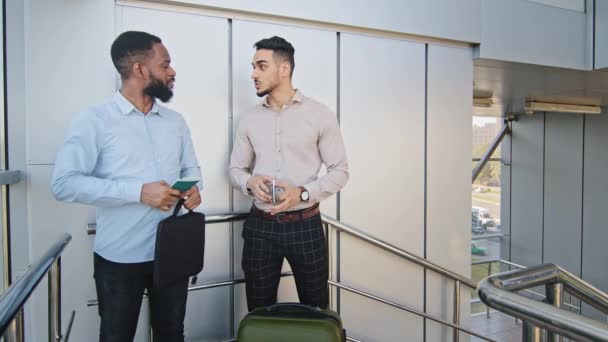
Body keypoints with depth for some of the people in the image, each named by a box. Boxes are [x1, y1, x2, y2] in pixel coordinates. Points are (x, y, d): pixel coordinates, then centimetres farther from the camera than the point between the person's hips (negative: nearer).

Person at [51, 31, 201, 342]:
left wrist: (194, 188, -8)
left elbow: (190, 167, 16)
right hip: (120, 258, -4)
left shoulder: (175, 121, 9)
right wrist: (138, 191, -23)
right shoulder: (93, 121, -9)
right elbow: (64, 183, -16)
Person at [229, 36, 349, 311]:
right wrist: (249, 181, -13)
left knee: (315, 308, 13)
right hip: (260, 226, 3)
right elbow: (235, 169, 11)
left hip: (305, 225, -2)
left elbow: (340, 170, -4)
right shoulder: (250, 118, 5)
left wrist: (303, 193, -19)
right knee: (259, 309, 14)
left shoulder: (320, 114, -5)